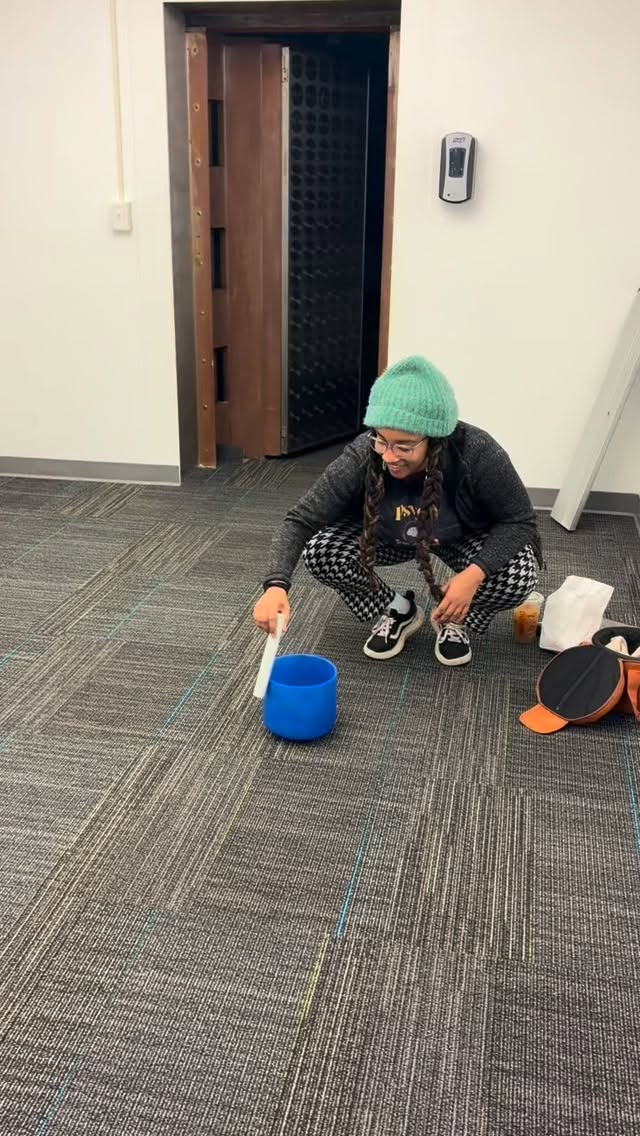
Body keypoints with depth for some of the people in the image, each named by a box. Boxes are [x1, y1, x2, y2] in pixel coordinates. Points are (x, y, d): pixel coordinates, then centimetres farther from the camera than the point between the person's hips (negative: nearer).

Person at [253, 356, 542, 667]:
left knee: (520, 574, -29)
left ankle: (455, 618, 5)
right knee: (320, 551, -23)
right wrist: (276, 585, -47)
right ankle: (398, 612, 4)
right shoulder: (361, 457, -32)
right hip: (391, 536, 2)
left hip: (465, 538, -1)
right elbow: (301, 520, -29)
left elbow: (519, 521, -22)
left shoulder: (477, 453, -35)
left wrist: (475, 573, -39)